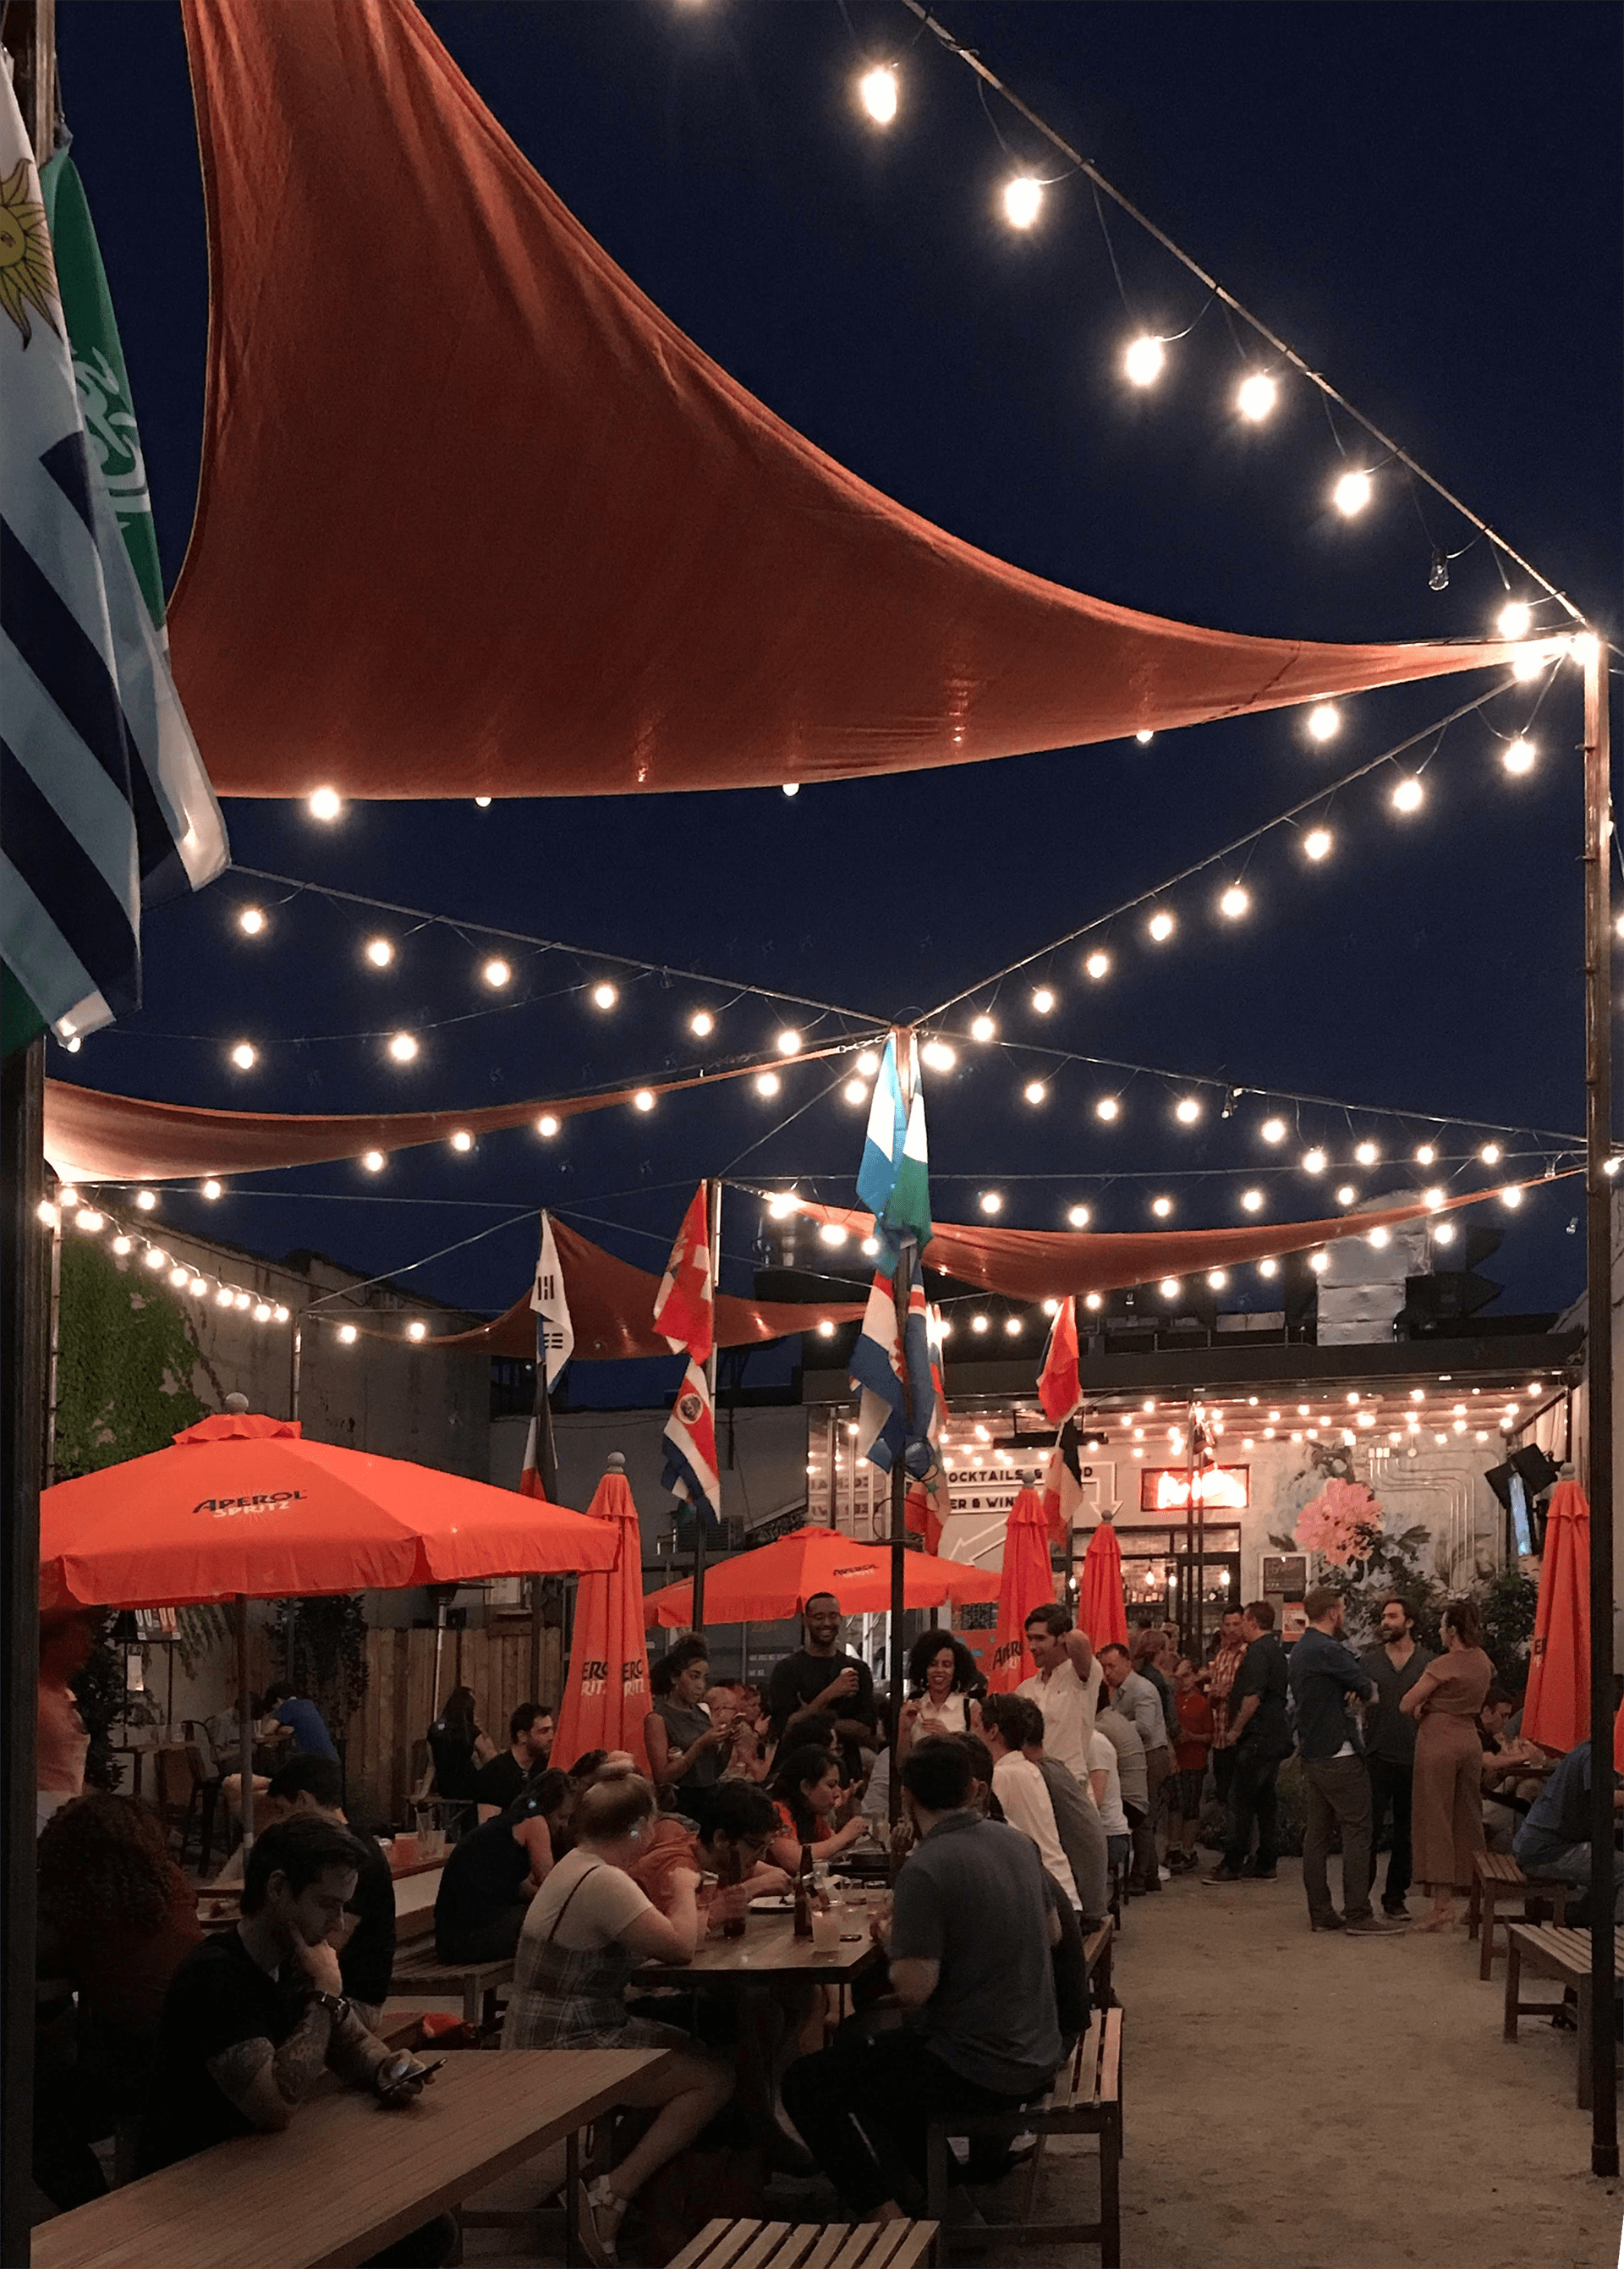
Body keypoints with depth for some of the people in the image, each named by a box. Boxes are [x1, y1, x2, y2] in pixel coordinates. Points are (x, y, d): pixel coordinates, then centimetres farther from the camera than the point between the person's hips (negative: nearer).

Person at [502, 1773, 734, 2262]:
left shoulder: (580, 1865, 11)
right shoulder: (602, 1882, -22)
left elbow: (644, 1936, 17)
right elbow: (680, 1947, -23)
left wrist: (682, 1898, 5)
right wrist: (684, 1889, -5)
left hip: (543, 2039, 11)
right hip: (565, 2052, -11)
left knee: (690, 2048, 22)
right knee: (713, 2080, -10)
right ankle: (612, 2196, -10)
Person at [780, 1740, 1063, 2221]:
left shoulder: (924, 1869, -22)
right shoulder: (1018, 1843, 3)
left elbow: (914, 1987, -25)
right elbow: (1052, 1933, 18)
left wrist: (892, 1941, -4)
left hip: (978, 2073, -8)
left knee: (806, 2081, 4)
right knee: (862, 2042, 29)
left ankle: (884, 2214, 2)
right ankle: (923, 2181, 29)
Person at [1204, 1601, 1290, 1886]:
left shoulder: (1258, 1652, -15)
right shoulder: (1277, 1649, 16)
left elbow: (1253, 1697, -22)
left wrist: (1236, 1729, -13)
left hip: (1257, 1738, -10)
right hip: (1276, 1737, 10)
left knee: (1240, 1803, -6)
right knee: (1265, 1801, 12)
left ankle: (1232, 1865, -4)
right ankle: (1265, 1864, 14)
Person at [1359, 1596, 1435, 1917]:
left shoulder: (1428, 1661, 6)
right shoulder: (1368, 1661, 7)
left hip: (1414, 1758, 1)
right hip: (1377, 1757, -1)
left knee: (1406, 1831, 8)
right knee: (1369, 1828, -5)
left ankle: (1395, 1896, 18)